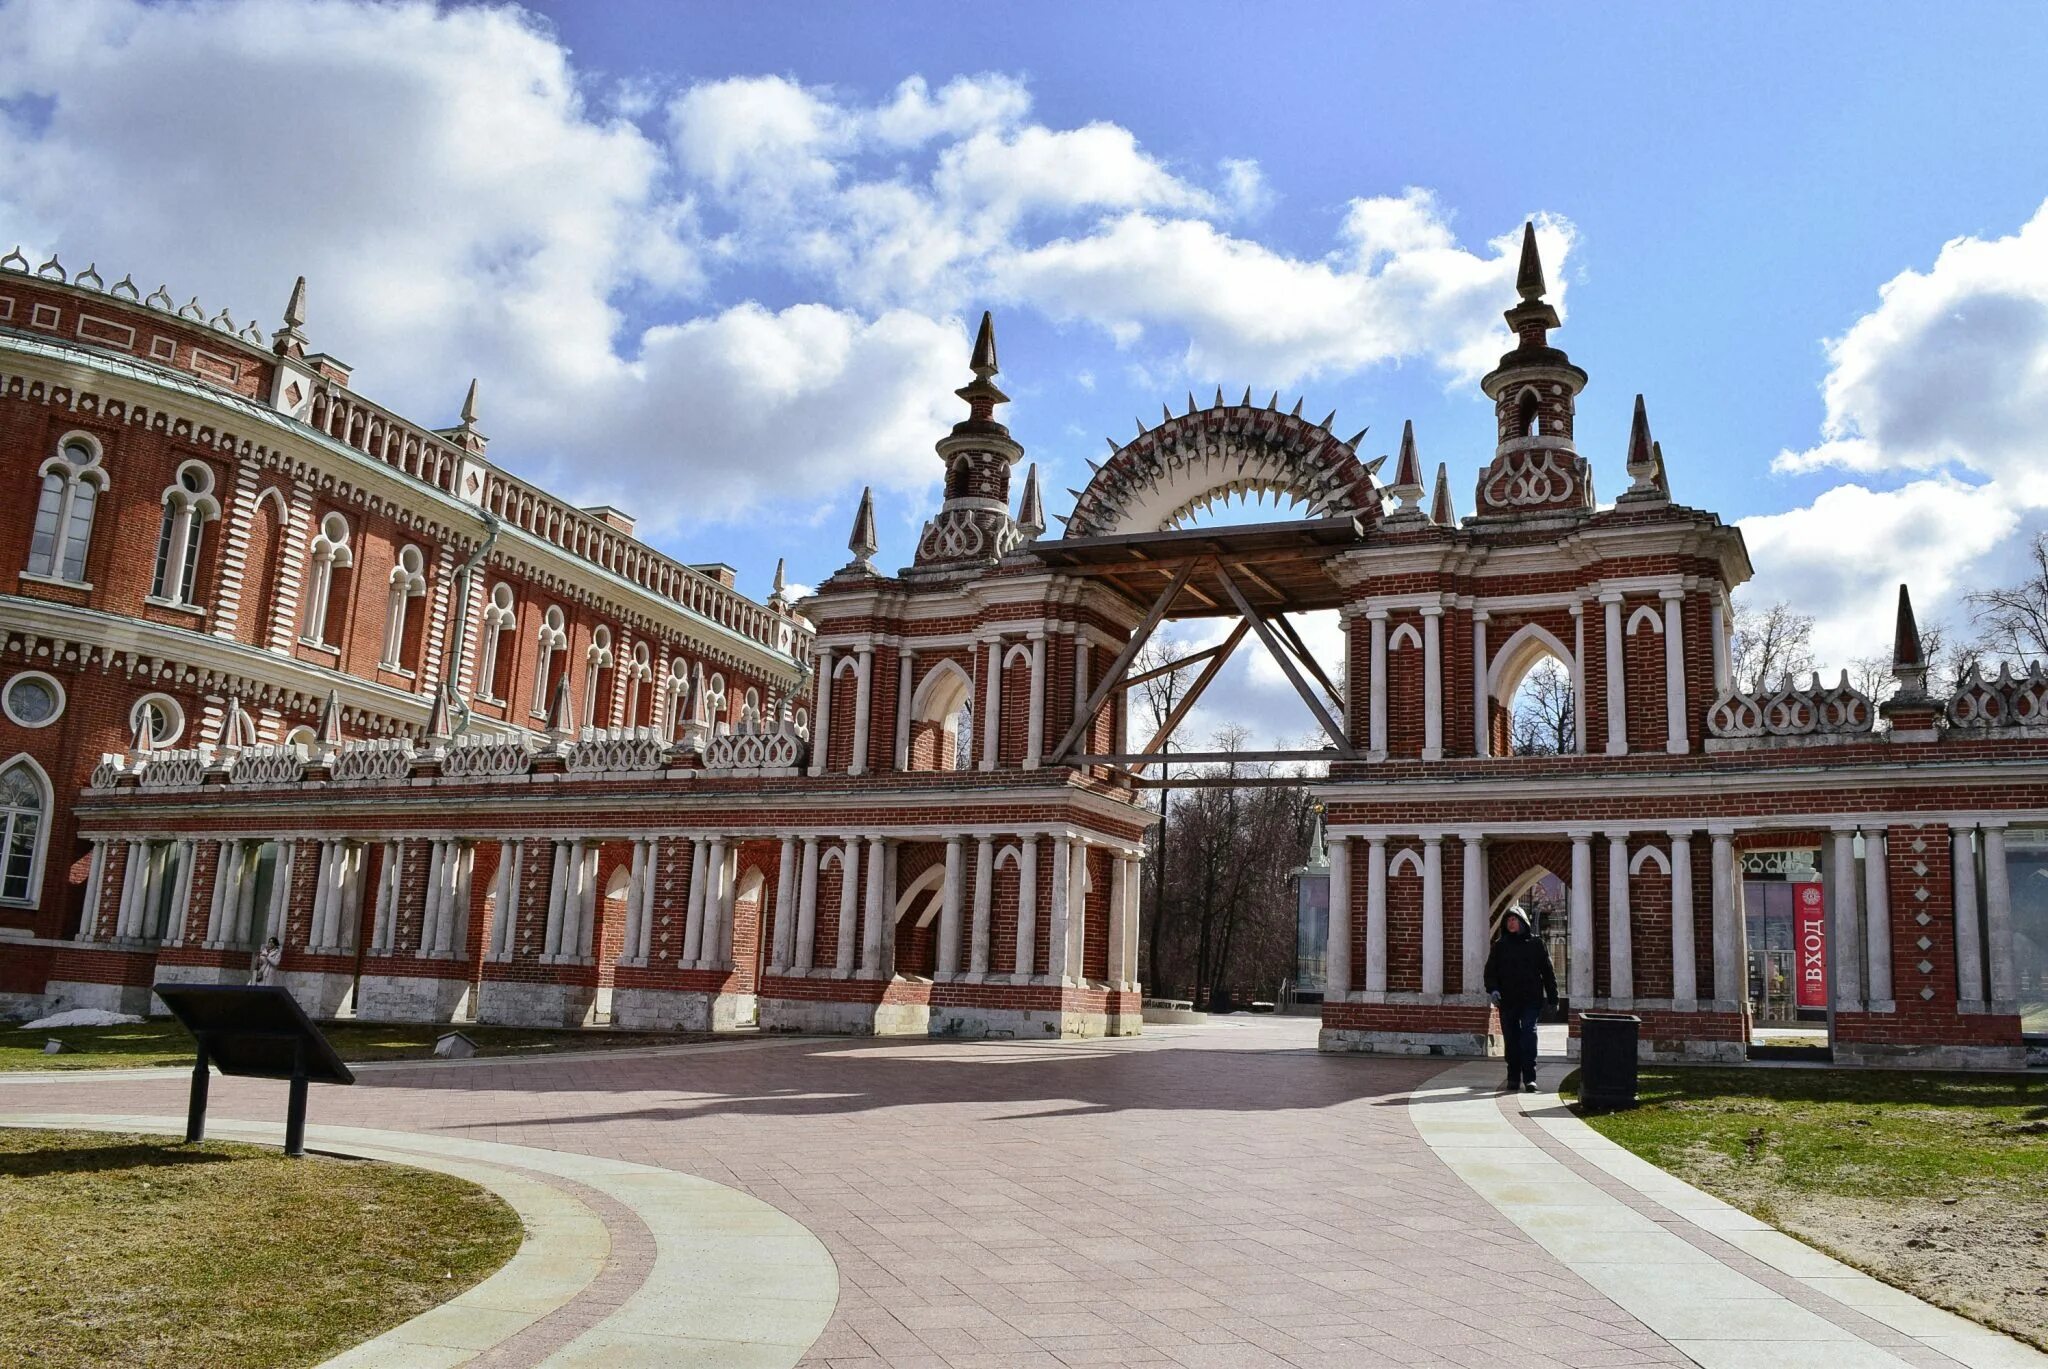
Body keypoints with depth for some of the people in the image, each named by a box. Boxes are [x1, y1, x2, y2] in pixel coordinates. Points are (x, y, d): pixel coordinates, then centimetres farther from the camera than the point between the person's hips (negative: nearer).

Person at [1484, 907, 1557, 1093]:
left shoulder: (1535, 944, 7)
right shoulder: (1500, 946, 10)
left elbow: (1548, 972, 10)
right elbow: (1490, 970, 7)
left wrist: (1553, 999, 8)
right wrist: (1492, 989, -12)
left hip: (1530, 1000, -2)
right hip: (1507, 1001, 2)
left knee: (1528, 1034, -13)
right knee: (1511, 1039, 5)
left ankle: (1529, 1077, -13)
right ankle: (1513, 1078, 12)